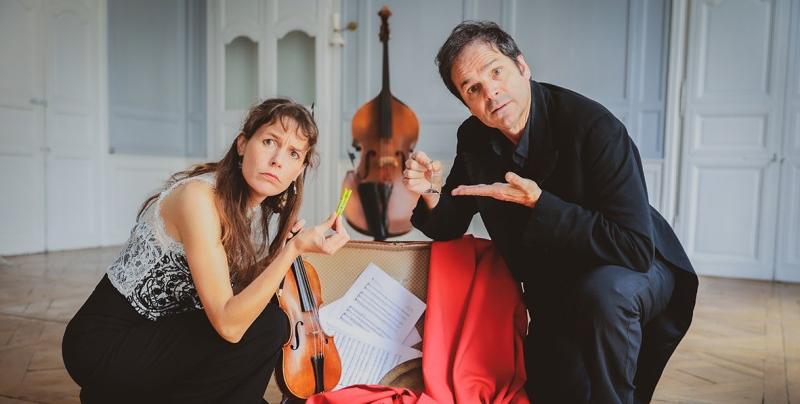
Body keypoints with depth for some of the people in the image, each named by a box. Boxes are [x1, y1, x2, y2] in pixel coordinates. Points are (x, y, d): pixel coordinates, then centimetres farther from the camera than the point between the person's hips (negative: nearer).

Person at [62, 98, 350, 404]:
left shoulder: (261, 211, 0)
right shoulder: (198, 196, -25)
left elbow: (243, 302, 1)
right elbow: (228, 324, -30)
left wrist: (286, 242, -7)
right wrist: (294, 248, -33)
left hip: (158, 333, 8)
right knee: (267, 327, -21)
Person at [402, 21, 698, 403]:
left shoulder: (593, 127, -27)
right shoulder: (474, 139, -8)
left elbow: (636, 248, -32)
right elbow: (449, 228, 0)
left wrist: (538, 203, -35)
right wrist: (430, 193, -21)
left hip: (633, 273, -4)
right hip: (555, 295, 5)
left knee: (603, 289, -37)